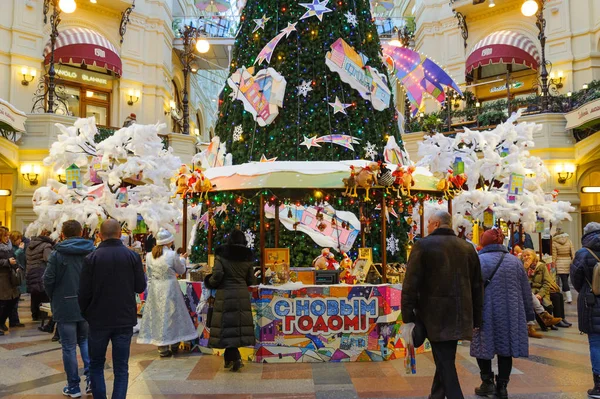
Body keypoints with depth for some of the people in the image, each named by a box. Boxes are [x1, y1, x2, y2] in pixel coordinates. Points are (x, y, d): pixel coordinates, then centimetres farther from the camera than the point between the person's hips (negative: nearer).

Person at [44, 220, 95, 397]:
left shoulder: (57, 254, -10)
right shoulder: (92, 252, -4)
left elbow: (48, 280, -10)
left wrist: (54, 298, 8)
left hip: (65, 306, -3)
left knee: (69, 347, 8)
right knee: (85, 340, 21)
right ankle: (91, 377, 6)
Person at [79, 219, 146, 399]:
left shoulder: (92, 258, -8)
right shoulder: (133, 256, -6)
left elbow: (84, 292, -6)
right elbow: (140, 287, -1)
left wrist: (85, 313, 11)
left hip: (99, 319, 0)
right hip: (125, 319, 0)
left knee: (96, 365, 17)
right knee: (121, 368, 7)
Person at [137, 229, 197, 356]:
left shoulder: (149, 256, -1)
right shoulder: (172, 255, -13)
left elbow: (149, 275, 6)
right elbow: (181, 270, 1)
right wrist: (181, 259, 18)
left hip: (154, 290, 4)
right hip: (169, 288, -3)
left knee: (158, 317, 9)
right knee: (172, 316, 11)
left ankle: (162, 349, 13)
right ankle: (174, 345, 21)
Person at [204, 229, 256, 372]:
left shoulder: (221, 254, -5)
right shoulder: (247, 257, 4)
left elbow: (217, 275, -13)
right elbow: (251, 280, 6)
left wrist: (211, 282, 8)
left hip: (225, 295, -3)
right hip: (242, 295, 3)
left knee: (227, 327, 2)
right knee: (239, 325, 10)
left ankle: (234, 357, -8)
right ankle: (230, 358, 17)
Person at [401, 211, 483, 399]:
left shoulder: (423, 245, -6)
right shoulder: (467, 247, 9)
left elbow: (410, 285, -12)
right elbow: (477, 286, 11)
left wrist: (408, 317, -8)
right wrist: (476, 319, 17)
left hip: (435, 315, -5)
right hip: (459, 315, 5)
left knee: (445, 364, 0)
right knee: (445, 360, 19)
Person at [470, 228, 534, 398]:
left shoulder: (477, 261, -7)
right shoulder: (515, 261, 5)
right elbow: (525, 290, 10)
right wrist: (529, 313, 19)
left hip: (486, 313, -3)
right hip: (510, 314, 4)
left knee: (484, 345, 10)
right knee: (505, 348, 11)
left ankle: (487, 381, 11)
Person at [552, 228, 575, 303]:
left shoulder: (554, 243, -7)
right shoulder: (569, 241, 2)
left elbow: (554, 256, -6)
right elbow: (573, 253, 1)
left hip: (560, 264, -4)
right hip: (568, 262, 4)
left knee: (564, 280, -4)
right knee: (565, 279, 15)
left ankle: (569, 297, -11)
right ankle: (565, 295, 23)